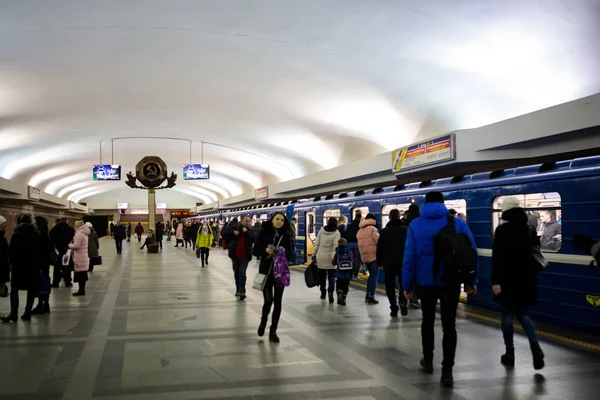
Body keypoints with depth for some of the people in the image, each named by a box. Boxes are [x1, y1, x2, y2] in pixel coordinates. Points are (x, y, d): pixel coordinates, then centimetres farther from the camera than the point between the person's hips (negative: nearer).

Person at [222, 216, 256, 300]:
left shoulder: (251, 230, 1)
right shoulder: (234, 227, 0)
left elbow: (254, 239, -12)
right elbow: (224, 233, -1)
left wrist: (247, 232, -20)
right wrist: (233, 232, -16)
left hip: (245, 256, -2)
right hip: (235, 255, 2)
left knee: (242, 273, -12)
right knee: (236, 273, 14)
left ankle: (242, 291, -14)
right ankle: (238, 289, 28)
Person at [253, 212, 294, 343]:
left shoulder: (286, 235, 2)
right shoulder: (264, 232, -3)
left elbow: (290, 252, 4)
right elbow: (256, 251, -2)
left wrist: (285, 251, -17)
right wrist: (265, 251, -21)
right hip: (266, 271, -2)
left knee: (277, 301, 3)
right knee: (268, 300, -3)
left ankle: (273, 331, 16)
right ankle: (263, 320, 31)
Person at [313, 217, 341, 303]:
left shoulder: (322, 230, -1)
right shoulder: (336, 233, -8)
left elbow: (317, 243, 2)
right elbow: (335, 246, -18)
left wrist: (314, 254, 9)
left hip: (320, 256, 3)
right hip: (330, 257, -2)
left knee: (322, 275, 15)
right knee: (331, 276, 4)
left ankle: (323, 293, 25)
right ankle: (331, 292, -14)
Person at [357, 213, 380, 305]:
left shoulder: (359, 231, 13)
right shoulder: (372, 229, -8)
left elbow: (360, 244, 12)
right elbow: (378, 241, -14)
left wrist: (363, 254, 15)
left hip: (364, 257, 7)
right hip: (374, 255, -7)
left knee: (371, 275, 20)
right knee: (374, 276, -1)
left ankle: (368, 295, 21)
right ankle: (371, 297, -3)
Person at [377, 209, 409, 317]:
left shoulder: (384, 231, 2)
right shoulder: (405, 229, 0)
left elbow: (379, 248, 3)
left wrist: (379, 262, 9)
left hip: (388, 262, 0)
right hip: (403, 262, 0)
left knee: (390, 285, 6)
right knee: (403, 283, 14)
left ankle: (394, 308, 1)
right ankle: (403, 302, -8)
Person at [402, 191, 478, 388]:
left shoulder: (415, 225, -2)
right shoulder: (458, 223, -1)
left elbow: (409, 257, -5)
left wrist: (407, 285, 2)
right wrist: (471, 280, 6)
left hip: (426, 282, 1)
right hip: (451, 282, 0)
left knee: (427, 321, 19)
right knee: (449, 325, 4)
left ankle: (428, 361, 33)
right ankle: (447, 372, -1)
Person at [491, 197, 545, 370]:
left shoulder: (502, 229, -10)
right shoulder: (529, 228, 7)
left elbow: (497, 257, -16)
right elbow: (534, 250, 13)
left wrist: (496, 281, -16)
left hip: (508, 279, -5)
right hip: (526, 279, 5)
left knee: (507, 315, 7)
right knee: (523, 314, 13)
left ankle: (510, 353, 12)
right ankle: (535, 346, -9)